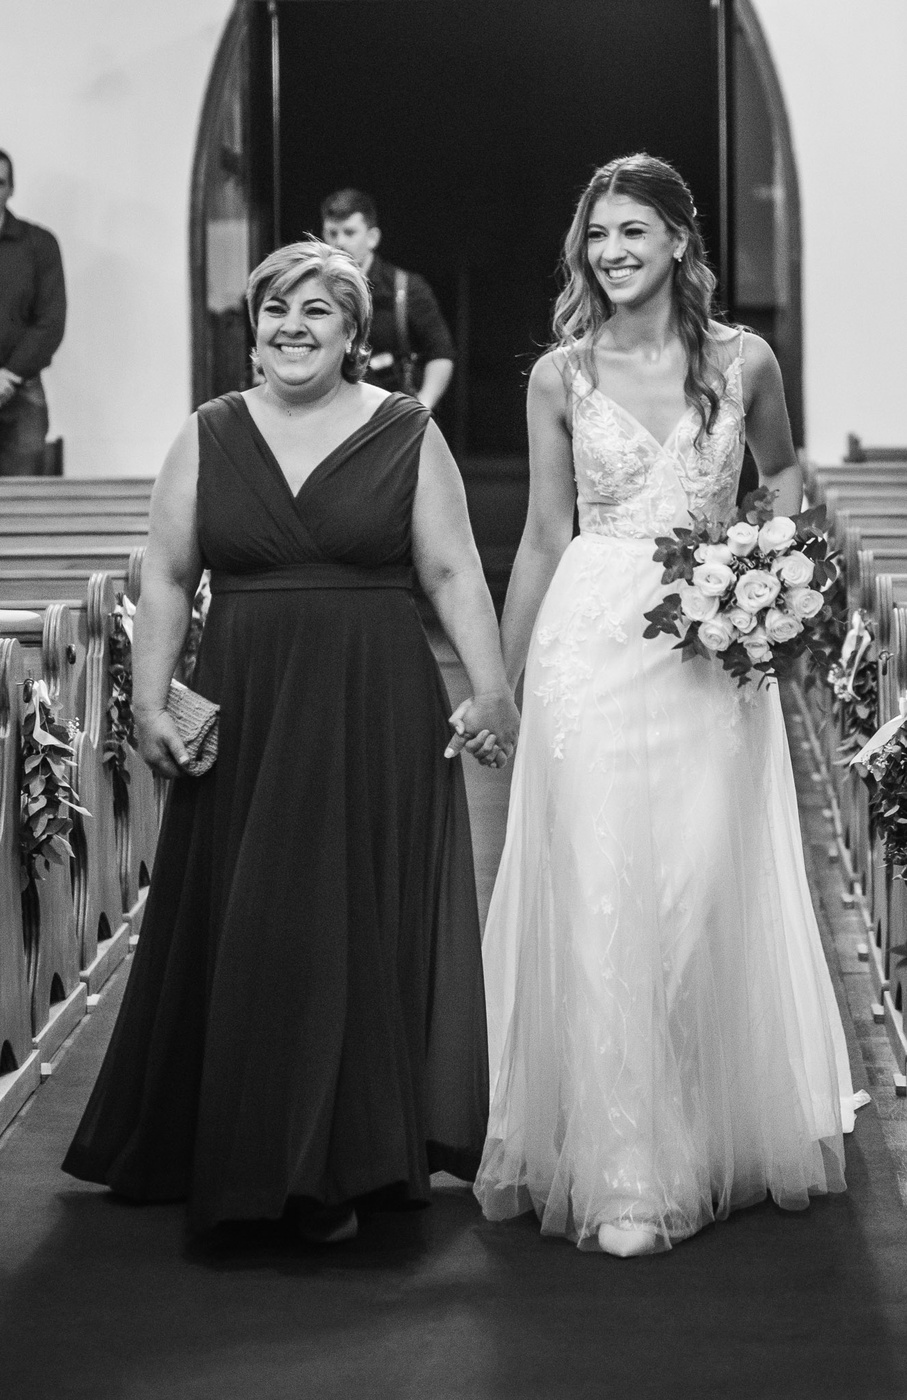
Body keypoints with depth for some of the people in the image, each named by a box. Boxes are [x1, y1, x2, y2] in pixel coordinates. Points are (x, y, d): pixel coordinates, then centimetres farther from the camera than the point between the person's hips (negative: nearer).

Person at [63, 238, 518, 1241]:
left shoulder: (406, 435, 3)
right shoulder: (209, 437, 7)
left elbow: (453, 573, 0)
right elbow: (165, 580, 7)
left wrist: (491, 688, -10)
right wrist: (149, 703, -1)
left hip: (377, 715, -2)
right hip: (242, 712, 2)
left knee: (363, 925, 0)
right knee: (242, 932, 4)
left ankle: (347, 1164, 9)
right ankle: (247, 1150, 18)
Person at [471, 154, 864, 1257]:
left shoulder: (743, 361, 3)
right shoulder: (560, 376, 3)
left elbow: (782, 474, 20)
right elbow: (544, 534, 9)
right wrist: (502, 685, 10)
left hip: (713, 652, 0)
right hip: (591, 645, 0)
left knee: (708, 893, 1)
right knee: (601, 901, -4)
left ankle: (719, 1139, 21)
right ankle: (622, 1172, 2)